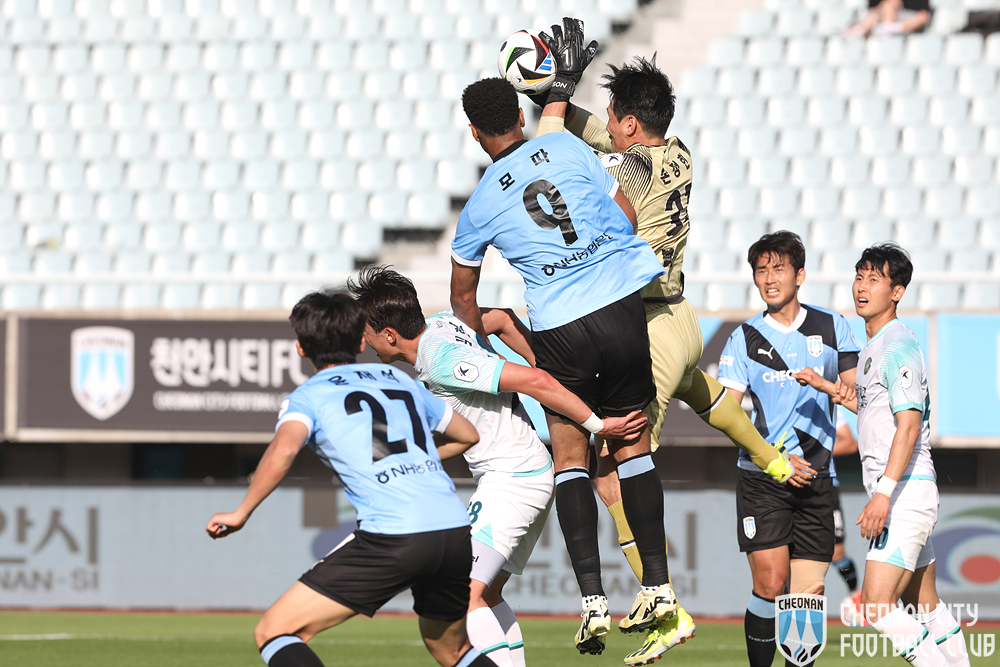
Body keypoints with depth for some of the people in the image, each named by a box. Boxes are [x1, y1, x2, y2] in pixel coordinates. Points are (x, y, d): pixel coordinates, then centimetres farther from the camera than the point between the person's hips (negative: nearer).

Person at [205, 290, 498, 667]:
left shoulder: (307, 397, 8)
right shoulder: (399, 380, 24)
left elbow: (283, 450, -13)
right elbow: (468, 435, 37)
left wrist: (241, 513, -3)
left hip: (392, 539, -6)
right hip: (457, 533, 6)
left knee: (273, 633, -1)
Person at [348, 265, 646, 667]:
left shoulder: (442, 362, -24)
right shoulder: (441, 324, 5)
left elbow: (534, 381, -25)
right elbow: (502, 320, 21)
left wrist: (597, 425, -18)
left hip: (510, 479, -10)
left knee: (464, 596, -18)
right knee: (486, 596, 16)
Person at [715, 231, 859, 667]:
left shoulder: (832, 328, 9)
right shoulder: (745, 338, 4)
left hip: (816, 477, 2)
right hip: (760, 479, -2)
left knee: (809, 595, -3)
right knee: (770, 583, -14)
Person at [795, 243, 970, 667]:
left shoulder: (898, 346, -13)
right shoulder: (872, 346, 17)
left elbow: (909, 424, -22)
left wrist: (884, 493, -28)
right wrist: (826, 386, 28)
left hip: (906, 490, -10)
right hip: (901, 493, 10)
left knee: (877, 604, -18)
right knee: (924, 605, 13)